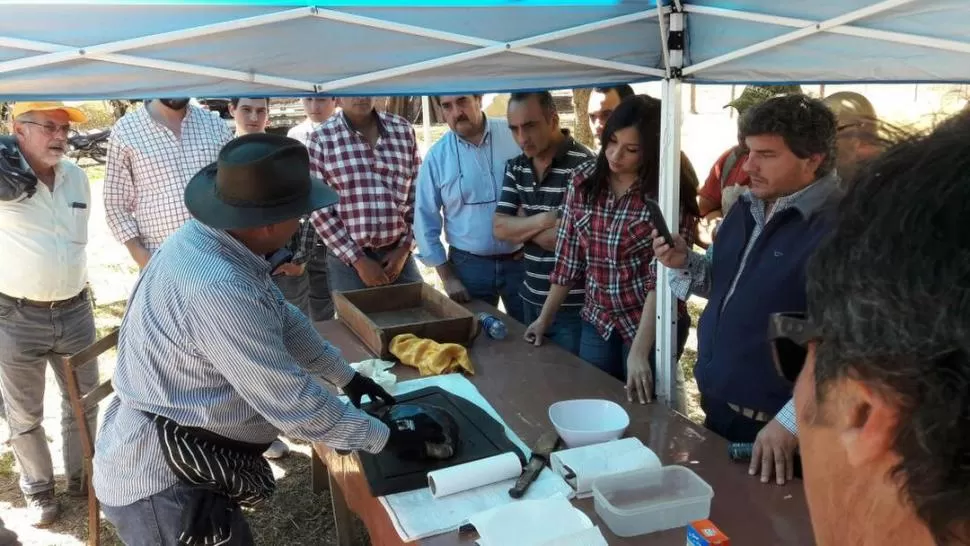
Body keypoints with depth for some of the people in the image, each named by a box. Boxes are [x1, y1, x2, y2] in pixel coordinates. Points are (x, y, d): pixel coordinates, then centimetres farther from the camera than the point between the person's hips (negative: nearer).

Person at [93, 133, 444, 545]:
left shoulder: (211, 238, -3)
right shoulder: (217, 291, -34)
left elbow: (283, 320, 11)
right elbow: (294, 403, -27)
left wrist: (346, 377, 17)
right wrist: (387, 439, -14)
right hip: (161, 483, -9)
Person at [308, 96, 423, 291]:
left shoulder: (403, 130, 3)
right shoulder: (322, 139, -5)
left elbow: (418, 195, 6)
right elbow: (319, 209, -5)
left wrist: (404, 248, -2)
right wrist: (358, 260, -9)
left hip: (398, 253, 2)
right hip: (347, 260, -2)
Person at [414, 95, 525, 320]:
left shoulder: (516, 136, -5)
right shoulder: (436, 157, -4)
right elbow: (426, 219, 1)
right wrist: (447, 277, -2)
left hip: (521, 259, 0)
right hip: (469, 265, 0)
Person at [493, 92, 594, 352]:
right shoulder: (516, 166, 6)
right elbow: (500, 228, 0)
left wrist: (522, 227, -8)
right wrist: (543, 220, -16)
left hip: (573, 306, -6)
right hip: (531, 299, 7)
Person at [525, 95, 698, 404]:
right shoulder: (584, 179, -4)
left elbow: (662, 277, -22)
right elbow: (568, 256, 3)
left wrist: (638, 352, -27)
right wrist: (545, 318, 6)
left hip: (651, 327, -4)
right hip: (597, 322, 4)